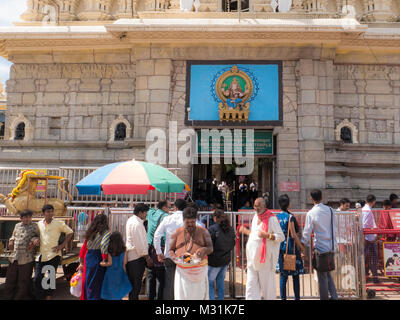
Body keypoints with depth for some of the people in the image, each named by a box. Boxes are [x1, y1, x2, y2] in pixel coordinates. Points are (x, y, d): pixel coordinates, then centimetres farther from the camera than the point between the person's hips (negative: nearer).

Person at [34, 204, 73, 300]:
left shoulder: (59, 223, -6)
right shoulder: (39, 224, 7)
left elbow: (70, 233, 0)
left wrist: (62, 245, -6)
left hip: (54, 255, -3)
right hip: (41, 255, 4)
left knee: (52, 278, 5)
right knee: (37, 279, 3)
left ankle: (49, 297, 21)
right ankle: (39, 297, 19)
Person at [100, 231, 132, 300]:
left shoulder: (110, 250, -11)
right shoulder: (124, 249, -6)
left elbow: (110, 263, -11)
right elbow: (124, 262, -2)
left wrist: (102, 264, 5)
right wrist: (124, 271, 9)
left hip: (111, 272, -2)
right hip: (120, 271, 2)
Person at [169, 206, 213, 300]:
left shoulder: (203, 231, 6)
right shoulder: (177, 233, 6)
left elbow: (210, 248, 5)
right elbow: (171, 250, 10)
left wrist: (204, 250, -17)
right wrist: (174, 257, -12)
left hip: (200, 269, 0)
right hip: (183, 270, 0)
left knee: (200, 294, 2)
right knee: (182, 295, -2)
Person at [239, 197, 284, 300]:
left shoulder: (271, 219, -9)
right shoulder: (255, 217, 13)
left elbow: (281, 237, -12)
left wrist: (267, 235, -24)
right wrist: (245, 231, 22)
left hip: (265, 258, -6)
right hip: (253, 257, 6)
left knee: (267, 282, 5)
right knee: (251, 284, 5)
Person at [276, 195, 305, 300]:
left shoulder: (276, 217, 4)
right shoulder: (290, 217, -12)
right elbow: (293, 235, -13)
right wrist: (301, 246, -2)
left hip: (280, 247, 5)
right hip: (290, 247, -5)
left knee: (283, 275, 11)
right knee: (295, 275, 7)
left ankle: (283, 298, 13)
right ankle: (297, 297, 12)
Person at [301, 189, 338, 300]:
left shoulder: (311, 213, -13)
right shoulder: (330, 210, 1)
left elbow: (307, 232, -9)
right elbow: (334, 228, 9)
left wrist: (303, 244, 3)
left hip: (320, 247, -5)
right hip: (331, 246, 5)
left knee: (322, 276, 7)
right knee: (328, 274, 19)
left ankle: (324, 298, 16)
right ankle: (334, 297, 16)